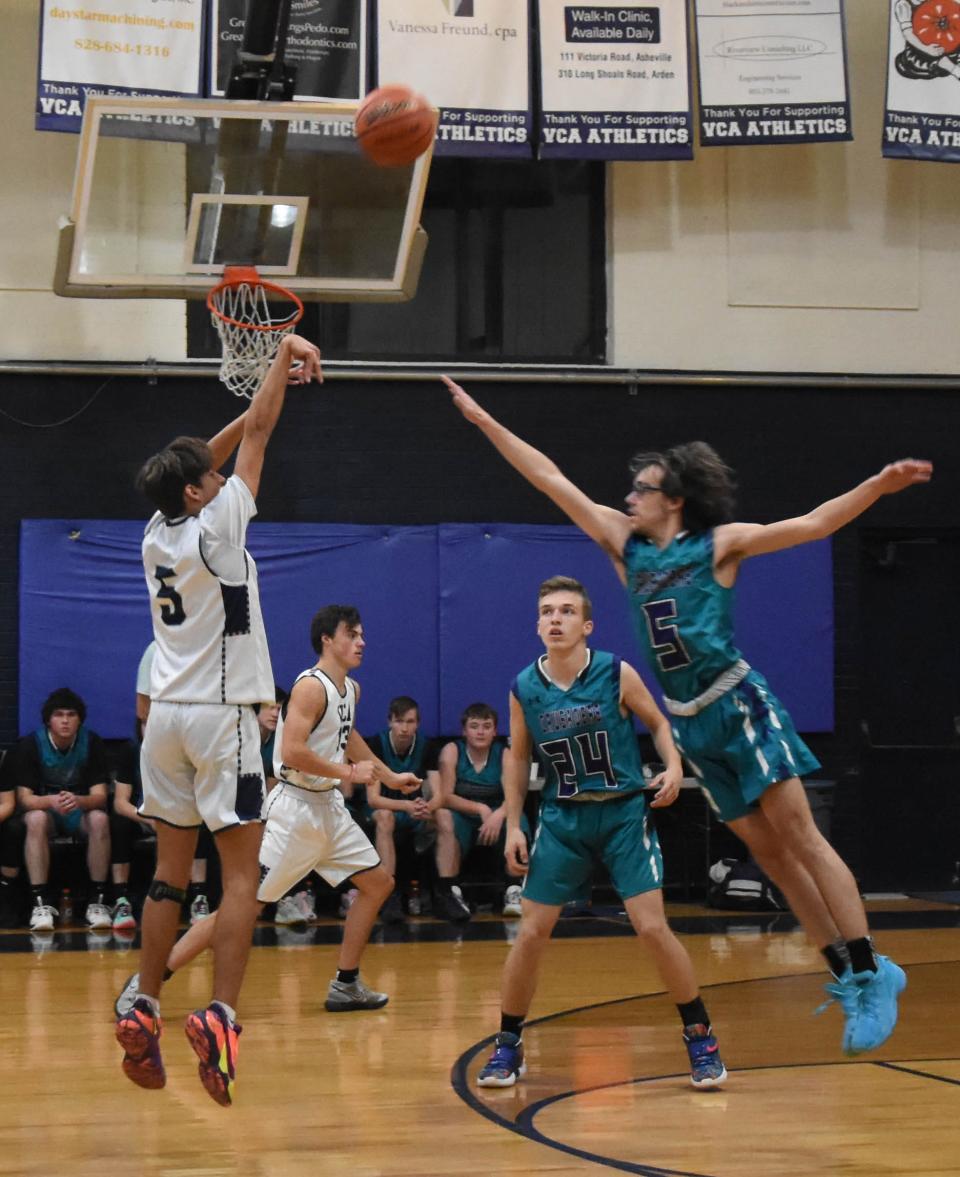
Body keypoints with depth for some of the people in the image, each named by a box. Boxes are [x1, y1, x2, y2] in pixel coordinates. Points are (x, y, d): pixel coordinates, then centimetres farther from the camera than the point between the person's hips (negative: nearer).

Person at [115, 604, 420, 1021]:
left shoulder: (350, 689, 11)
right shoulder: (311, 686, -17)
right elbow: (292, 752, -27)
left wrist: (389, 776, 33)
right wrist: (350, 772, -19)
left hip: (328, 805, 9)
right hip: (293, 808, -9)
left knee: (378, 884, 14)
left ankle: (345, 986, 22)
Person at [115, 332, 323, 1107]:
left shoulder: (157, 535, 7)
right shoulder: (215, 528, -10)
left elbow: (201, 460, 20)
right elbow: (257, 436, -4)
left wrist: (268, 389, 22)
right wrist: (285, 358, 6)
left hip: (167, 716, 7)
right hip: (220, 718, -7)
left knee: (171, 872, 12)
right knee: (242, 874, -5)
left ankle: (144, 1013, 10)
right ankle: (220, 1016, -16)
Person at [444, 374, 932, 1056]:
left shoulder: (720, 542, -2)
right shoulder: (625, 543, 11)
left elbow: (811, 525, -9)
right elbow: (551, 479, 11)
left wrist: (879, 485, -23)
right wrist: (484, 420, 12)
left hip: (739, 705, -5)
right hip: (689, 722, 5)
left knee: (798, 836, -10)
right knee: (767, 852, 4)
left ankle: (870, 975, -10)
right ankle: (847, 972, 9)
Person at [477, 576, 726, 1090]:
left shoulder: (618, 675, -11)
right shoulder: (523, 689, -5)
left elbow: (657, 723, 4)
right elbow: (517, 756, 8)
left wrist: (673, 766, -15)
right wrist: (513, 825, 3)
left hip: (623, 812, -2)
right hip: (562, 817, 2)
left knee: (652, 928, -8)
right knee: (531, 934, 1)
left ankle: (701, 1038, 7)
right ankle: (508, 1046, 16)